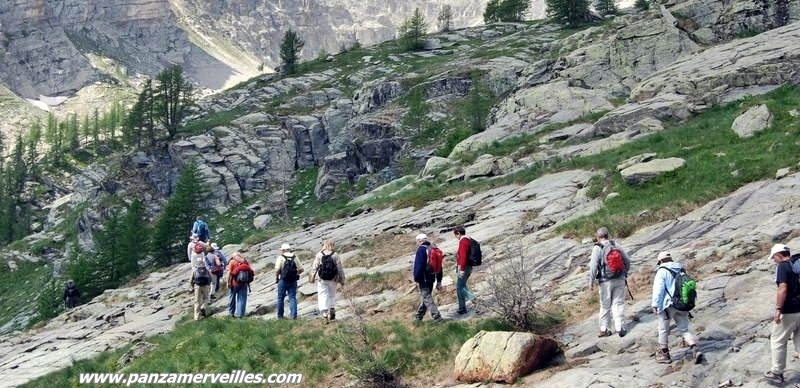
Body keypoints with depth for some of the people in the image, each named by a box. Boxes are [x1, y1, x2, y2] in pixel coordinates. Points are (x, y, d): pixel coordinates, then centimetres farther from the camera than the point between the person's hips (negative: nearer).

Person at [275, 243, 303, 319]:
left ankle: (280, 315, 17)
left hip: (283, 281, -3)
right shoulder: (295, 257, 5)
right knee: (293, 297, 6)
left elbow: (277, 269, -16)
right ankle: (294, 314, -3)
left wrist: (276, 278, -1)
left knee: (280, 298, 10)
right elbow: (301, 269, 2)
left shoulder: (281, 258, -6)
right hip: (293, 281, 3)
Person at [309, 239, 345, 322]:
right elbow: (339, 268, 1)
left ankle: (324, 313, -12)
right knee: (332, 296, 16)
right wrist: (342, 279, 9)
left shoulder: (319, 255, -4)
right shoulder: (335, 255, -2)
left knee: (323, 296, -1)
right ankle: (332, 311, 14)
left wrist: (312, 278, 7)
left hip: (321, 279, -1)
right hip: (332, 279, 1)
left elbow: (314, 267, -2)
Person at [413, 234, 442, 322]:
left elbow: (418, 266, -18)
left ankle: (436, 316, -12)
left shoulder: (421, 249, -13)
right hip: (431, 277, 8)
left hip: (423, 279, -8)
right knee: (424, 296, 17)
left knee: (426, 297, -5)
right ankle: (419, 316, 27)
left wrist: (417, 279, -12)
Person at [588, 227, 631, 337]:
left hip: (606, 281, -3)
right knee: (618, 304, 8)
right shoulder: (616, 245, 4)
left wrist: (591, 282, -6)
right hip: (620, 280, 3)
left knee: (605, 305, 8)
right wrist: (624, 274, 22)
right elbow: (627, 261, 9)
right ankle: (620, 328, 5)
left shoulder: (597, 248, -9)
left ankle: (605, 329, 14)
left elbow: (593, 266, -13)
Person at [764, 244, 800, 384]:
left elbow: (783, 289, -22)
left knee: (777, 341, 5)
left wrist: (778, 309, -21)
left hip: (788, 312, -7)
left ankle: (777, 373, 10)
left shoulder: (782, 266, -12)